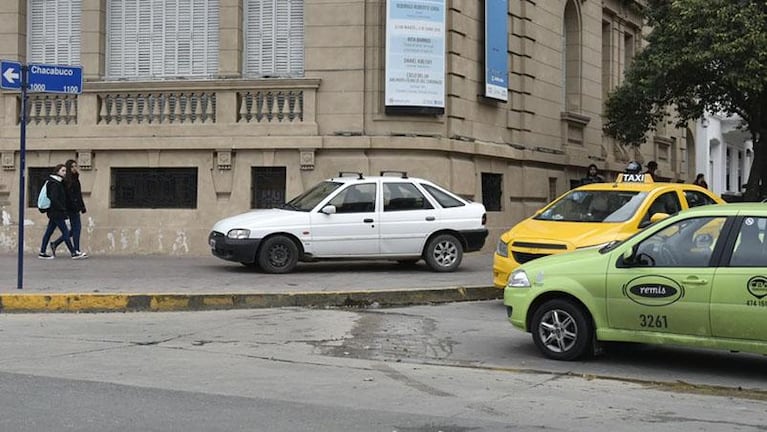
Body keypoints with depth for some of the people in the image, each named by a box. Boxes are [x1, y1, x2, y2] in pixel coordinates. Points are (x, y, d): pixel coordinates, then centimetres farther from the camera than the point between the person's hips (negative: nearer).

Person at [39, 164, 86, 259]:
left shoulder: (59, 183, 15)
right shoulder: (54, 184, -15)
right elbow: (53, 199, -22)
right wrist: (63, 209, -17)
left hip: (54, 213, 10)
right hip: (56, 213, -10)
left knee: (49, 232, 11)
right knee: (65, 232, -6)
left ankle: (42, 253, 14)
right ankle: (74, 253, -3)